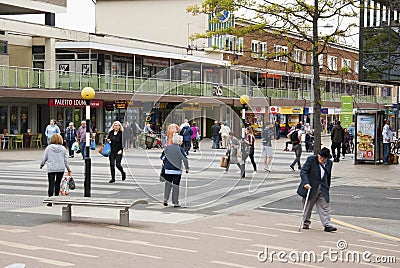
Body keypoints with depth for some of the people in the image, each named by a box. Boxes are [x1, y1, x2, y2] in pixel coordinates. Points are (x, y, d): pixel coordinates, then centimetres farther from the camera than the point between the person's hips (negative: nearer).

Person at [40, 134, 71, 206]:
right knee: (57, 183, 11)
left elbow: (43, 158, 2)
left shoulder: (48, 148, -2)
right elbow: (65, 160, 7)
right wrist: (68, 168, 19)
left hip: (51, 169, -1)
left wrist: (41, 165, 21)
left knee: (51, 184, -2)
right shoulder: (63, 148, 2)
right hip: (61, 168, 1)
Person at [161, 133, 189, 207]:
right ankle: (175, 203, 6)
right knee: (175, 186, 3)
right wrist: (187, 168, -3)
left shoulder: (167, 148, 3)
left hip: (168, 170, 4)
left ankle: (165, 199, 3)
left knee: (168, 184, 16)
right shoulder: (179, 149, -11)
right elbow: (185, 159, -14)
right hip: (177, 170, -4)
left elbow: (162, 157, 9)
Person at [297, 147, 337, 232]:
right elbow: (303, 172, -14)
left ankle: (327, 225, -7)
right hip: (310, 187, -3)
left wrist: (327, 187, 18)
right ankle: (306, 222, 24)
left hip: (323, 189, 3)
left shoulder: (329, 163, 7)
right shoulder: (311, 159, -8)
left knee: (325, 206, -4)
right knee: (308, 206, 8)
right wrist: (306, 183, -26)